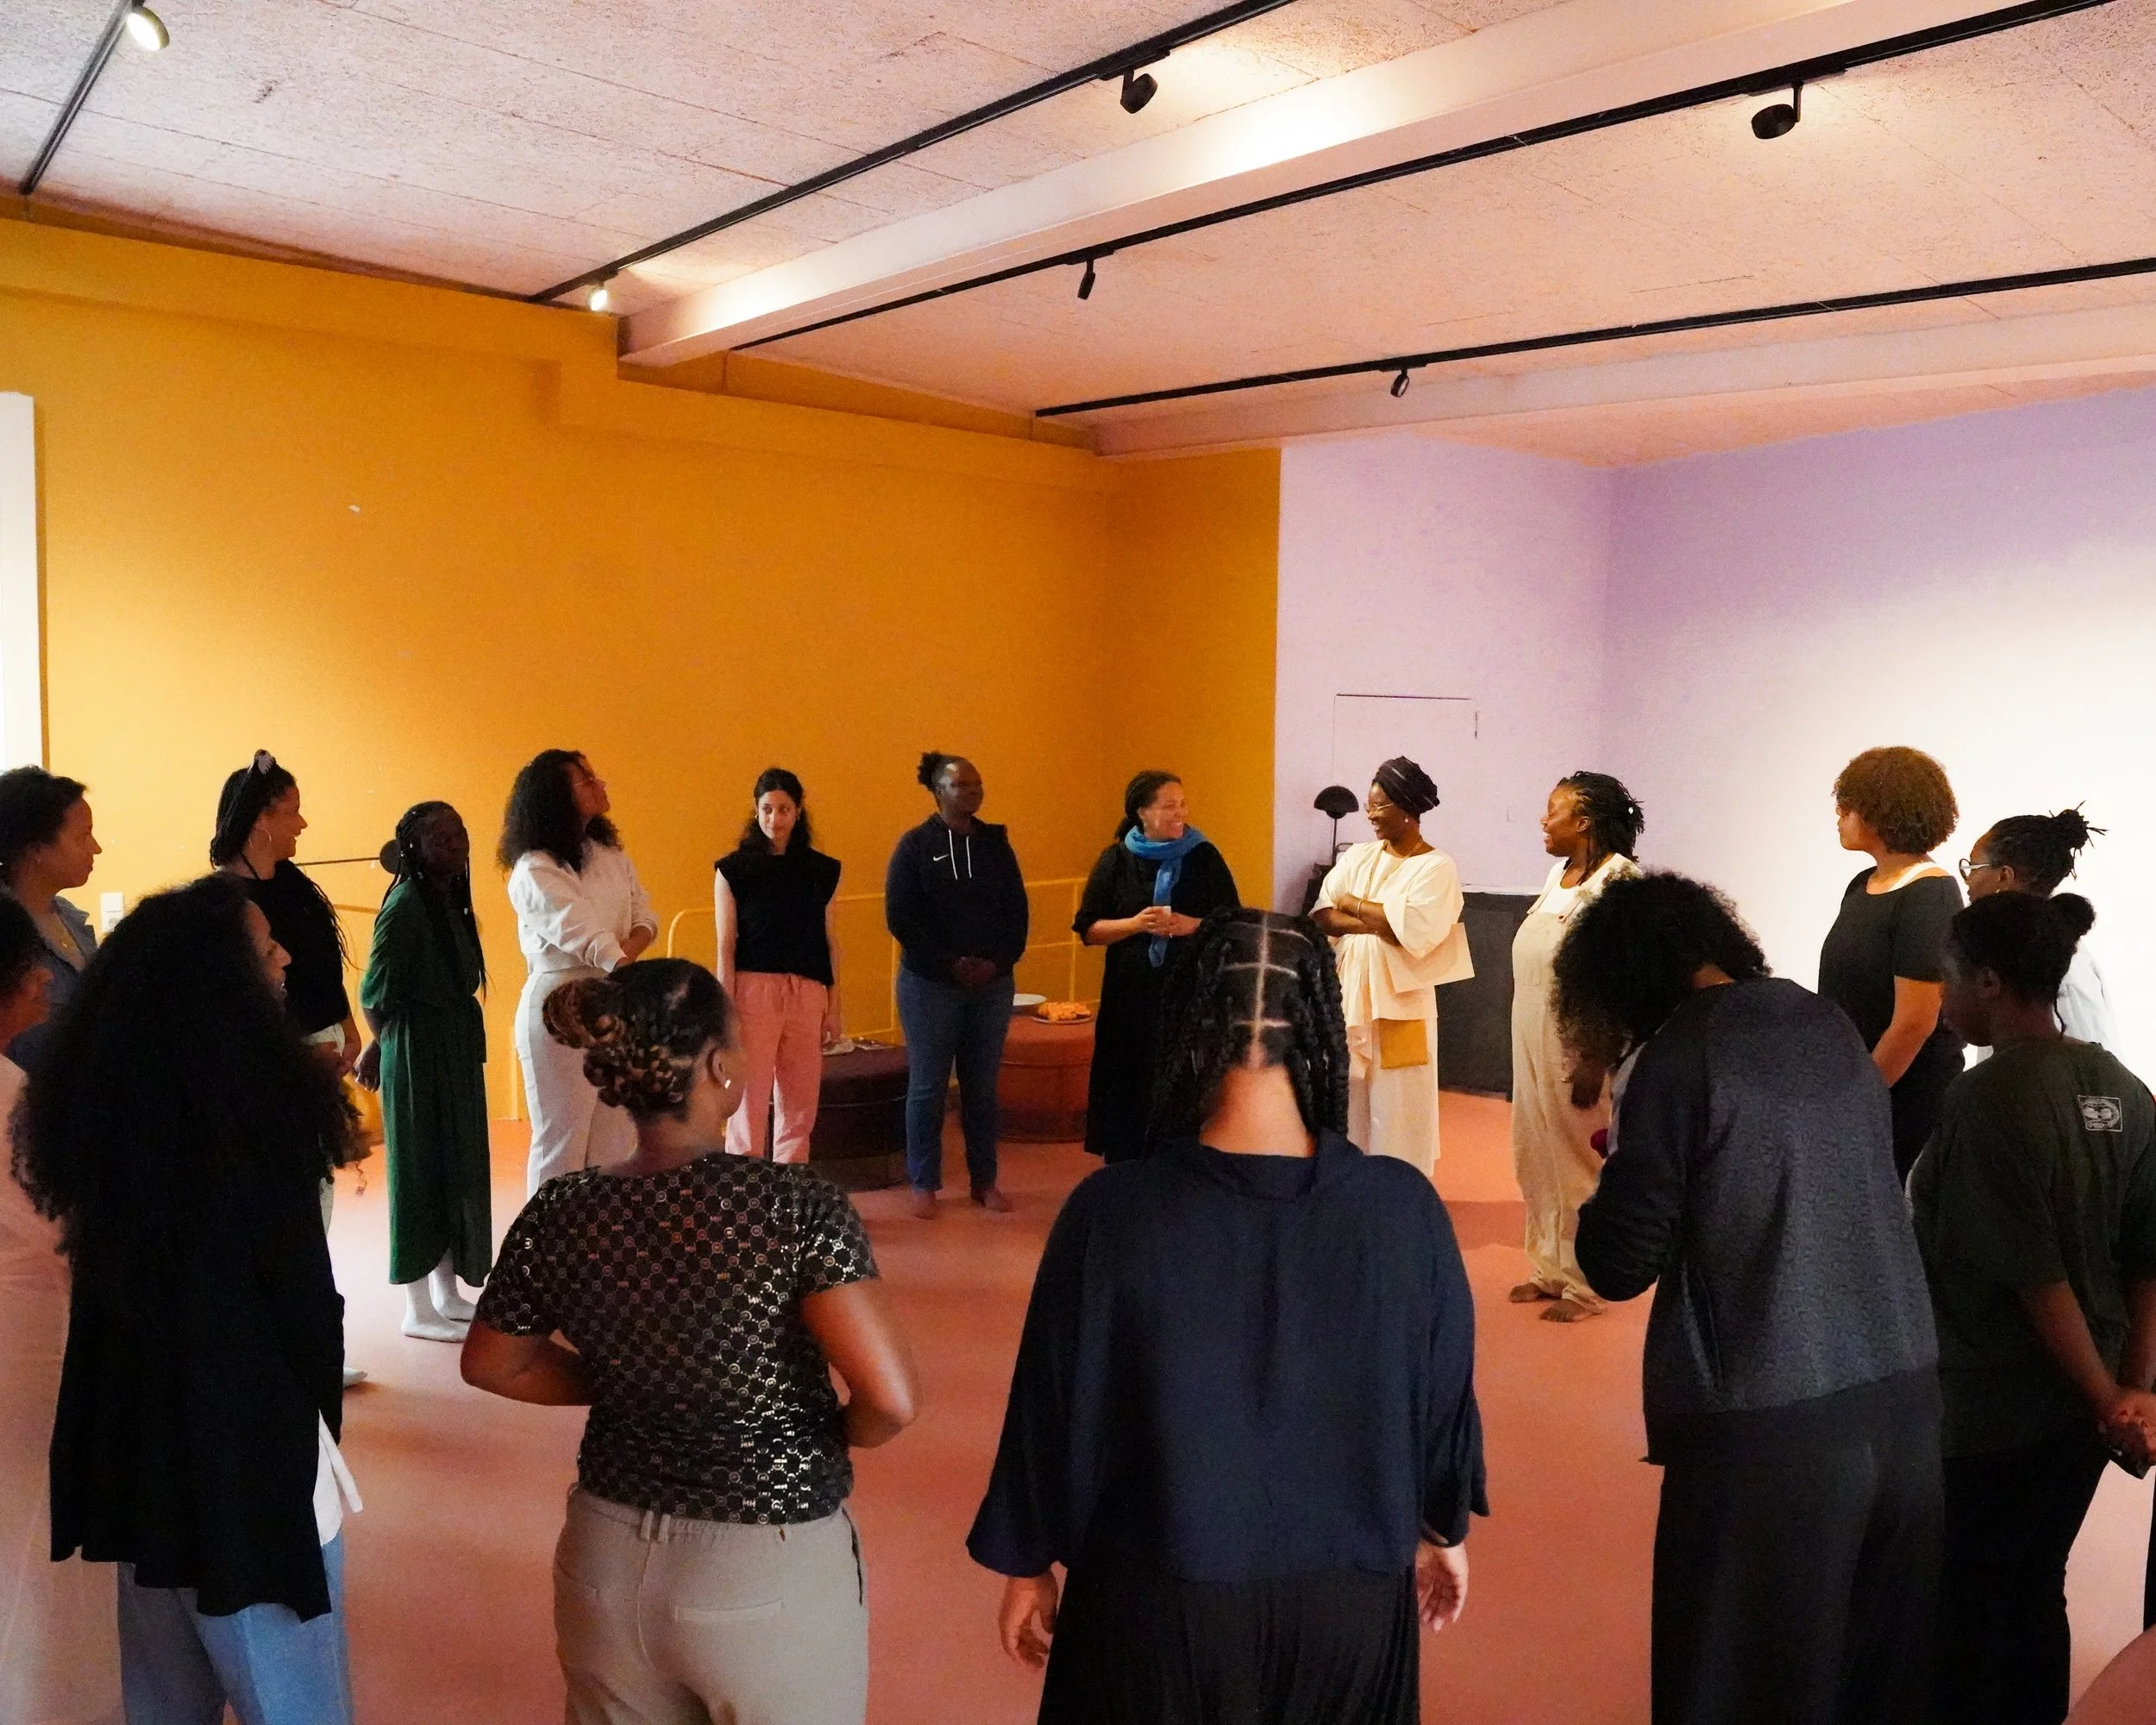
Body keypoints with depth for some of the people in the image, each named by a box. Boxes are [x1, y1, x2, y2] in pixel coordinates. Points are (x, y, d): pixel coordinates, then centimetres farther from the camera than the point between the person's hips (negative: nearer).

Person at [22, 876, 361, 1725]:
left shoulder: (95, 1097, -2)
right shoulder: (253, 1108, -23)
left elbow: (118, 1271, 8)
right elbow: (303, 1308, -14)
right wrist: (311, 1427, 4)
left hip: (130, 1442, 8)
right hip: (244, 1455, -8)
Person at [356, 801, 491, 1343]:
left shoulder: (453, 899, 9)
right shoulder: (405, 904, -16)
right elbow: (376, 994, -16)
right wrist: (382, 1048, 0)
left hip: (458, 1053, 8)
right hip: (417, 1056, -8)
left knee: (459, 1172, 14)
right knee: (422, 1173, 0)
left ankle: (448, 1295, 27)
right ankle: (419, 1310, 11)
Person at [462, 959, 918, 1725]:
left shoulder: (558, 1215, -9)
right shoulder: (797, 1204, -22)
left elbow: (491, 1364, 8)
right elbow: (890, 1402, -26)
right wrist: (831, 1437, -5)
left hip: (608, 1563, 4)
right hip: (769, 1574, -3)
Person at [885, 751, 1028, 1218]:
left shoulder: (996, 843, 6)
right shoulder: (915, 846, -4)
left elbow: (1017, 912, 6)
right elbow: (901, 918, -8)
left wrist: (998, 963, -9)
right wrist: (952, 964, -13)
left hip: (992, 985, 3)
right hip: (930, 985, -3)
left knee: (983, 1085, 8)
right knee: (927, 1086, 3)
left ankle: (984, 1180, 19)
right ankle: (924, 1184, 14)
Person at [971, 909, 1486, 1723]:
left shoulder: (1114, 1210, -21)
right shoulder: (1402, 1207, -16)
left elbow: (1058, 1406, -11)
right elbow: (1443, 1392, -3)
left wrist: (1029, 1565, 6)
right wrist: (1443, 1532, 16)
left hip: (1160, 1598, -1)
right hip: (1352, 1594, 2)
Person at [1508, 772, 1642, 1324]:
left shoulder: (1619, 881, -16)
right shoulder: (1559, 874, 10)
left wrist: (1594, 1062, -21)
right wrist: (1530, 1048, 16)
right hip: (1537, 1045, 8)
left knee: (1582, 1161, 4)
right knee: (1538, 1157, 15)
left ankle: (1587, 1283, 18)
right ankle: (1551, 1268, 30)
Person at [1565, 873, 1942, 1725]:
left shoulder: (1679, 1057, -12)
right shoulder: (1833, 1026, 6)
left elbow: (1619, 1267, -10)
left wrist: (1627, 1169, 8)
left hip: (1767, 1428, -6)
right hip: (1906, 1401, 6)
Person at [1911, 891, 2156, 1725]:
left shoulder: (1987, 1098, -21)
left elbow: (2034, 1272, -22)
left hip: (1985, 1409, -7)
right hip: (2079, 1406, 7)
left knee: (1965, 1611, 10)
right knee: (2035, 1593, 21)